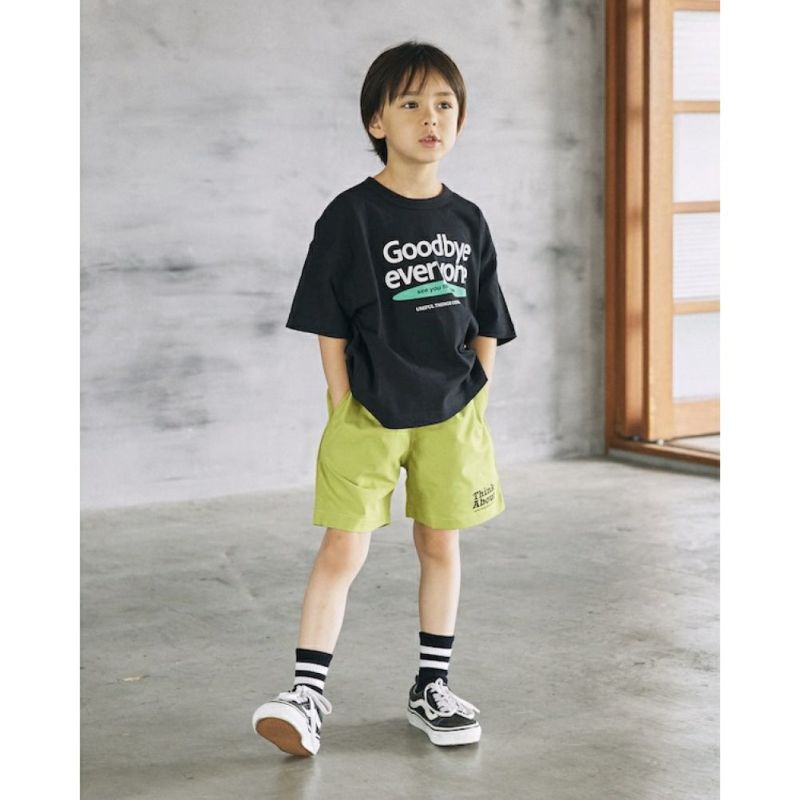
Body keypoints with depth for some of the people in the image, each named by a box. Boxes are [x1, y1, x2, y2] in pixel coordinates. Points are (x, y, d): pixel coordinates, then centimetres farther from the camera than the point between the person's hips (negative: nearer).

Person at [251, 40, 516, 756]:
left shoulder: (467, 221, 4)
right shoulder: (352, 215, -7)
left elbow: (487, 327, 10)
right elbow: (331, 326, -5)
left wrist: (476, 405, 4)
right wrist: (344, 408, -8)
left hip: (451, 410, 4)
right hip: (369, 411, -4)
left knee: (441, 544, 11)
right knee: (343, 549, -5)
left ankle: (432, 687, 23)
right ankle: (308, 695, 0)